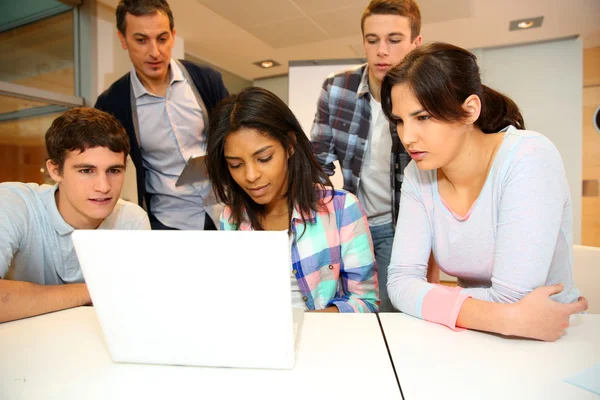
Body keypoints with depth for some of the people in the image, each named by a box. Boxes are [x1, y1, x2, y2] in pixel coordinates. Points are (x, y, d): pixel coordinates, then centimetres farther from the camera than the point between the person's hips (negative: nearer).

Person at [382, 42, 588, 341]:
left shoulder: (529, 158, -21)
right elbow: (400, 281, -15)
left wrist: (429, 294, -14)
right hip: (476, 342, 3)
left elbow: (509, 301, -27)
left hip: (555, 342, -3)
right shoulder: (418, 175, -8)